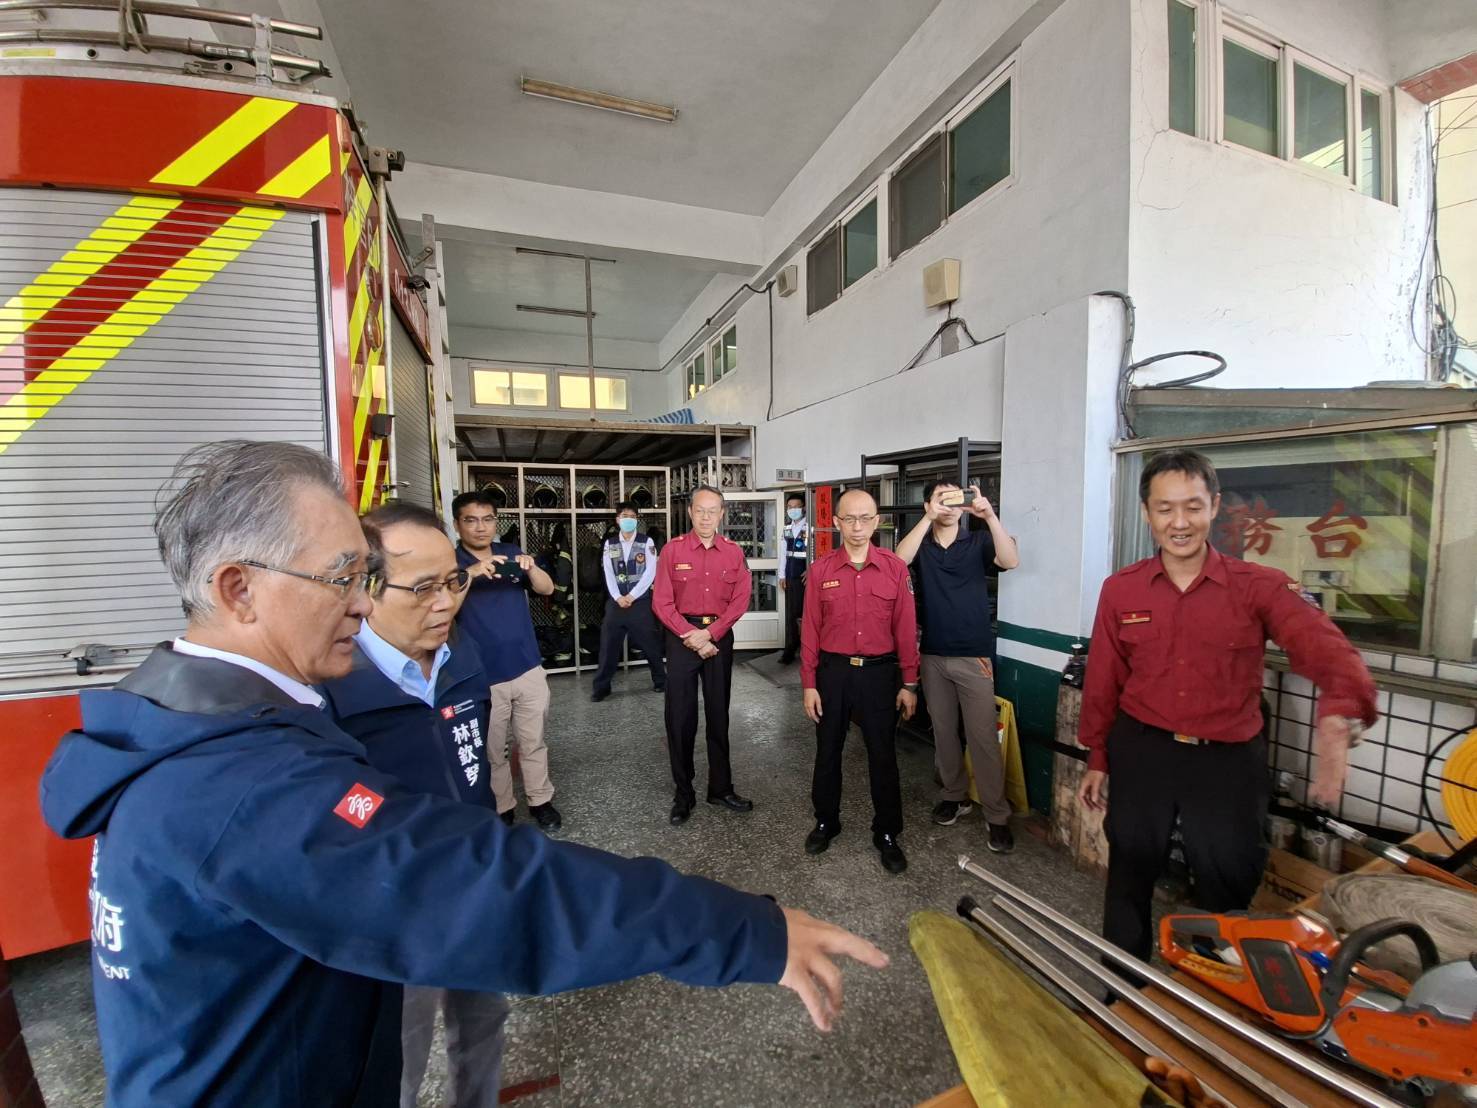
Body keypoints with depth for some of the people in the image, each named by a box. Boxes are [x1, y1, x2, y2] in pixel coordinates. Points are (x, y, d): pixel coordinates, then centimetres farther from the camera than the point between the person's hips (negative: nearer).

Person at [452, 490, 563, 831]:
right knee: (492, 750, 11)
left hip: (528, 668, 3)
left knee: (533, 742, 14)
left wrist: (531, 568, -24)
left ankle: (540, 801, 28)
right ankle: (501, 809, 28)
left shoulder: (511, 553, 5)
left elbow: (547, 589, -3)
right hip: (482, 676, -3)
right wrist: (471, 573, -37)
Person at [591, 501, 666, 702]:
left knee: (650, 643, 7)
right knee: (608, 644, 5)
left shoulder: (647, 542, -1)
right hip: (616, 601, 2)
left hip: (641, 601, -2)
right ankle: (602, 686, 17)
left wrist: (631, 596, -13)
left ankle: (660, 680, 25)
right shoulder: (610, 543, 7)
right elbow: (608, 574, 2)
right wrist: (618, 597, -11)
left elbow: (650, 573, -8)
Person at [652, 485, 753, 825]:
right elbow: (662, 602, -6)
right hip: (681, 637, -1)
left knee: (718, 715, 12)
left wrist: (709, 633, -13)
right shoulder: (672, 550, -3)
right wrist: (691, 637, -13)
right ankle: (683, 793, 21)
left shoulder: (734, 552, 2)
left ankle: (721, 788, 27)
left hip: (720, 637, 2)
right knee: (680, 716, 4)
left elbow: (740, 600, -3)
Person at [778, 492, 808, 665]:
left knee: (804, 614, 1)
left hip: (805, 577, -6)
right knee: (790, 614, 10)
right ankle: (790, 650, 19)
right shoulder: (787, 528, 10)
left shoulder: (810, 528, -11)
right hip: (790, 578, 6)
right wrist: (782, 575, 12)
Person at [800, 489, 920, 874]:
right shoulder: (820, 570, -4)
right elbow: (811, 630, -2)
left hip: (879, 672, 0)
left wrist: (910, 684, -1)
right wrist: (808, 684, -2)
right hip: (833, 671, 1)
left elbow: (905, 628, -2)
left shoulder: (895, 567, -5)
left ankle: (887, 834, 31)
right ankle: (826, 822, 37)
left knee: (883, 755, 11)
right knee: (827, 751, 16)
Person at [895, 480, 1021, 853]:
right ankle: (954, 795, 31)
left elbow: (1011, 561, -19)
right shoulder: (922, 543, 2)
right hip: (933, 655, 2)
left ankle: (997, 815, 13)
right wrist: (928, 519, -27)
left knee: (983, 737, 1)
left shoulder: (978, 541, -1)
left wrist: (989, 515, -29)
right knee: (943, 732, 14)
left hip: (974, 656, -2)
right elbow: (899, 560, -19)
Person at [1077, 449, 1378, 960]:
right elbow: (1102, 681, 1)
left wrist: (1340, 713, -49)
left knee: (1229, 887, 18)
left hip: (1228, 760, -1)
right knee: (1129, 878, 19)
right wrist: (1097, 758, 6)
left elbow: (1324, 647, -27)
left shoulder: (1260, 587, -8)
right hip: (1140, 752, 1)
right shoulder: (1119, 590, -5)